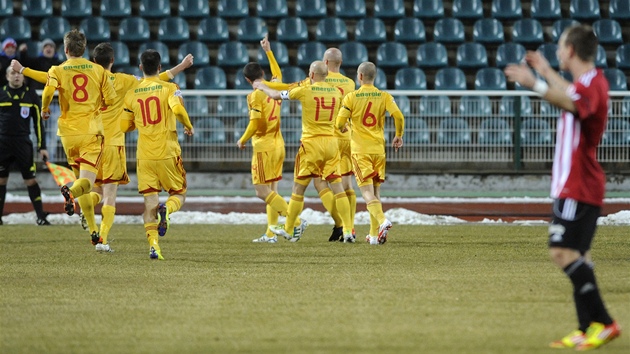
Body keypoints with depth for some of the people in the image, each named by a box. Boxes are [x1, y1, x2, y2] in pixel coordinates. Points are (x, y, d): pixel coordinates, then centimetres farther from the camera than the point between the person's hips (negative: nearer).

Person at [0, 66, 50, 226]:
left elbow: (38, 122, 8)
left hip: (23, 143, -1)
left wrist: (42, 147, 4)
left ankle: (41, 217, 0)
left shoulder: (31, 96, 6)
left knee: (30, 180, -2)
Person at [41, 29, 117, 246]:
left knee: (81, 178, 16)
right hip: (92, 131, -1)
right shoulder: (98, 70, 5)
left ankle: (93, 231, 13)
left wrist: (45, 109, 2)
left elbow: (48, 91, -18)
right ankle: (71, 192, -46)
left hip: (68, 132, 1)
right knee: (87, 182, -10)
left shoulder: (57, 71, 1)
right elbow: (111, 100, 3)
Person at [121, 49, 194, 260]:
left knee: (150, 202, 5)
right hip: (168, 153, -2)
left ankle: (153, 243, -13)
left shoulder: (132, 94, 6)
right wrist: (189, 126, -4)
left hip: (144, 156, 2)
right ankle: (166, 209, -23)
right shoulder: (169, 88, -3)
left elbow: (124, 126, 9)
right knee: (179, 195, 12)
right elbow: (177, 109, -22)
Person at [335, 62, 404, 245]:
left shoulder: (351, 97, -4)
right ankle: (374, 235, 13)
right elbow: (398, 116, -10)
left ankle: (382, 220, -33)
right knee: (376, 191, 13)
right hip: (379, 148, 3)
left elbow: (340, 123, -5)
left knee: (367, 191, -8)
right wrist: (399, 136, 7)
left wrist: (343, 127, 19)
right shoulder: (384, 96, 2)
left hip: (360, 149, -3)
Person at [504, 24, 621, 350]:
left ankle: (602, 322, -19)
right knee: (576, 255, 12)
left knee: (563, 251, -17)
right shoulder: (588, 82, 16)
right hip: (573, 185, 11)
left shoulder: (592, 83, -17)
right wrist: (547, 73, 47)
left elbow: (574, 103, -42)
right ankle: (588, 329, 12)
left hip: (578, 186, -11)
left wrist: (535, 83, -43)